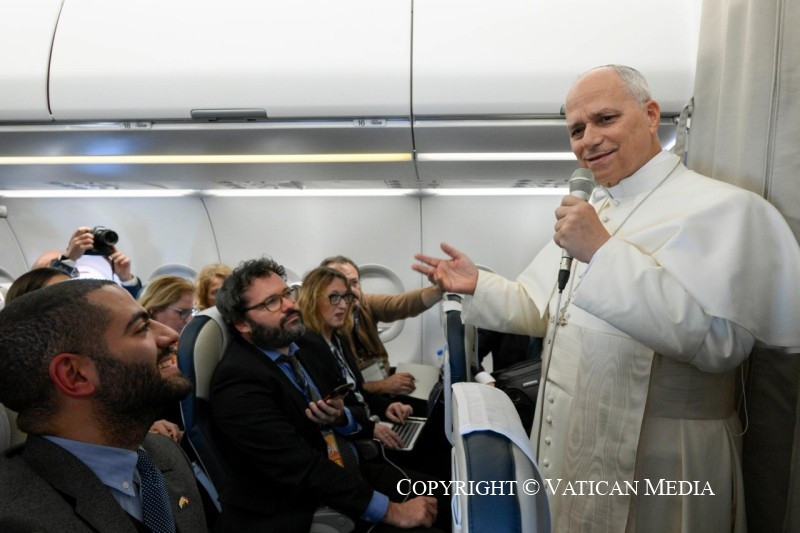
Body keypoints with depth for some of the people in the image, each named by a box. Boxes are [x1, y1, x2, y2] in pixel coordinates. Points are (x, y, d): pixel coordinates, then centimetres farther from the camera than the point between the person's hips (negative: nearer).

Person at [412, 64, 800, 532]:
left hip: (655, 462, -7)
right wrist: (476, 286, -1)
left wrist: (605, 254, -30)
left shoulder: (722, 207, -14)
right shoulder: (591, 214, 11)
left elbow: (717, 339, -28)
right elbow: (541, 312, 14)